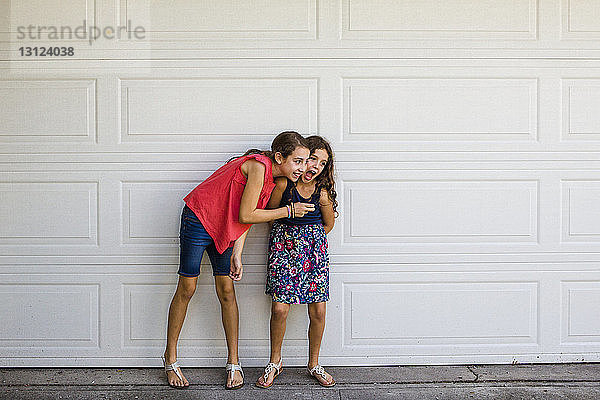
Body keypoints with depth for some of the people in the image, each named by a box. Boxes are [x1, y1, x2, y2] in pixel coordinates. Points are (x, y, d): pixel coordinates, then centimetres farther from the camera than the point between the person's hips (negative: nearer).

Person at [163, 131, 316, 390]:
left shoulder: (274, 177, 2)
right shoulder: (258, 167, -25)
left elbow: (246, 217, 1)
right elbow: (245, 215, -24)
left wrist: (237, 254, -8)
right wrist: (288, 211, -17)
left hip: (225, 229, 7)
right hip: (198, 220, -7)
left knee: (226, 291, 4)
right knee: (187, 289, 1)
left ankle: (233, 363, 11)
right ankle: (170, 358, 17)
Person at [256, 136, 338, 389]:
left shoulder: (323, 192, -8)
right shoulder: (283, 183, -13)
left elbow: (328, 224, 9)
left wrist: (311, 241, 11)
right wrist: (289, 237, 6)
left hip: (314, 246, 2)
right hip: (284, 243, -1)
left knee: (318, 312, 1)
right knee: (279, 309, -6)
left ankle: (314, 365, 22)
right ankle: (275, 362, 17)